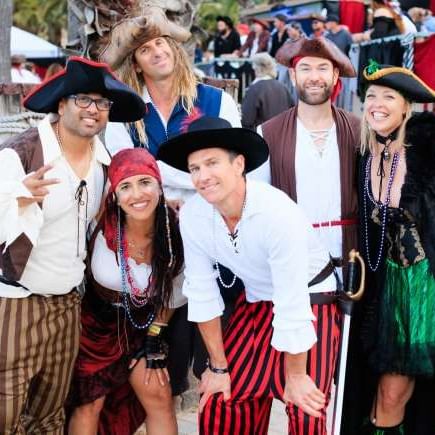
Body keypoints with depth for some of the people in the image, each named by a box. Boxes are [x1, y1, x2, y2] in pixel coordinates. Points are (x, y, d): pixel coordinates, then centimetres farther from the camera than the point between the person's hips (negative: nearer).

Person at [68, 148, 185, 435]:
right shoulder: (102, 226, -28)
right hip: (95, 321, -2)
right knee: (89, 404, 3)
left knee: (160, 398, 4)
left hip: (140, 324, 2)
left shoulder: (176, 230, -20)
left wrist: (155, 337, 2)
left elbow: (171, 293, -4)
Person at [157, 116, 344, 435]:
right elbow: (202, 292, -6)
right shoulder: (191, 215, -16)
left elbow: (293, 305, -25)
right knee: (220, 403, 2)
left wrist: (296, 375, -16)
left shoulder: (277, 212, -32)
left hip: (311, 302, -4)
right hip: (256, 303, 5)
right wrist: (218, 366, 0)